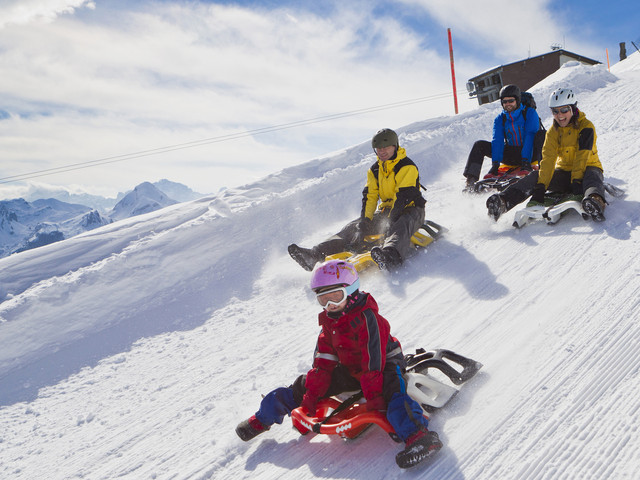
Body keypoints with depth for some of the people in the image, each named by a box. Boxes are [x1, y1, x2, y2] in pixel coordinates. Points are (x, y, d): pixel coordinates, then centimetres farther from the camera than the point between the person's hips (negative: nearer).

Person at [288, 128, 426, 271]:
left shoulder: (407, 167, -11)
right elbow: (369, 196, 1)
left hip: (411, 210, -6)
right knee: (353, 228, -12)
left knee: (400, 227, -42)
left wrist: (390, 220, -32)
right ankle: (316, 255, -26)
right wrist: (365, 220, -15)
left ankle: (390, 255, -76)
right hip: (386, 210, 6)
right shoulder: (375, 170, 10)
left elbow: (403, 196, -22)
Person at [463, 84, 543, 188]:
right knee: (479, 145, -11)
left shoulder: (530, 113, -7)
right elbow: (497, 141, -9)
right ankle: (471, 180, -21)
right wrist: (495, 164, -24)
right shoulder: (500, 119, 3)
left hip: (530, 153, -3)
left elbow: (530, 136, -19)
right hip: (511, 155, 3)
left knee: (542, 134, -31)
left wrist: (526, 161, -32)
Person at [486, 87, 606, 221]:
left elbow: (582, 156, -22)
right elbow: (548, 160, -11)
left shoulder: (586, 127, -10)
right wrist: (540, 186, -25)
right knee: (535, 177, -20)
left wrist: (577, 181, -34)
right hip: (564, 172, 4)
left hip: (587, 168, -3)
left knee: (592, 176, -38)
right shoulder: (553, 132, 2)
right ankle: (502, 202, -40)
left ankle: (596, 200, -72)